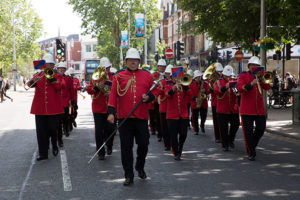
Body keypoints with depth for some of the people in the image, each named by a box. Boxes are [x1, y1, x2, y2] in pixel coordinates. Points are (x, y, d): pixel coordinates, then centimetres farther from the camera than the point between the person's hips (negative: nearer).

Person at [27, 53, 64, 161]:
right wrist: (34, 81, -26)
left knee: (53, 129, -1)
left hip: (54, 108, -2)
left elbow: (58, 86, -11)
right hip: (40, 108, 2)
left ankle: (54, 146, 26)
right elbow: (29, 84, -5)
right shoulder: (38, 75, 12)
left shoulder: (57, 75, 7)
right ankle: (43, 153, 6)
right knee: (41, 132, 0)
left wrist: (51, 75, -15)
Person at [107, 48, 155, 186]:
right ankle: (129, 176, 8)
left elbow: (154, 92, 14)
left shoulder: (147, 76, 9)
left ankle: (140, 167, 34)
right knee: (126, 147, 0)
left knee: (143, 144, 6)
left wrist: (148, 97, -9)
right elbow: (113, 95, 0)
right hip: (124, 117, -1)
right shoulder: (119, 76, 4)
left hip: (142, 117, 1)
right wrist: (111, 112, -9)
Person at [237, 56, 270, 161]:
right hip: (247, 109, -4)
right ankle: (251, 153, 7)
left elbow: (267, 87, -1)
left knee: (261, 129, 3)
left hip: (260, 109, 4)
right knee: (248, 132, -3)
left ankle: (252, 145, 29)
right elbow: (240, 88, -15)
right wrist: (251, 84, -29)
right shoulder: (242, 76, 1)